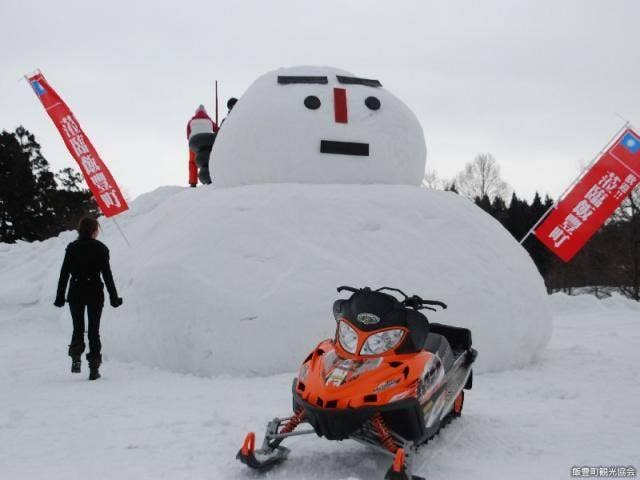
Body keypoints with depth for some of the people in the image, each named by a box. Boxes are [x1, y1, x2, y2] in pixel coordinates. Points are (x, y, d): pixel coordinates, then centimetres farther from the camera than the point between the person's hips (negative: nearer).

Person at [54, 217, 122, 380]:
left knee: (78, 328, 16)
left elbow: (64, 273, 0)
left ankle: (76, 359, -4)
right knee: (94, 330, 6)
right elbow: (107, 274, -5)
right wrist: (114, 297, 0)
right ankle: (94, 367, 4)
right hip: (95, 293, -1)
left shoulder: (72, 247, 1)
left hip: (76, 293, 1)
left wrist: (60, 297, 5)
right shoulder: (101, 248, -4)